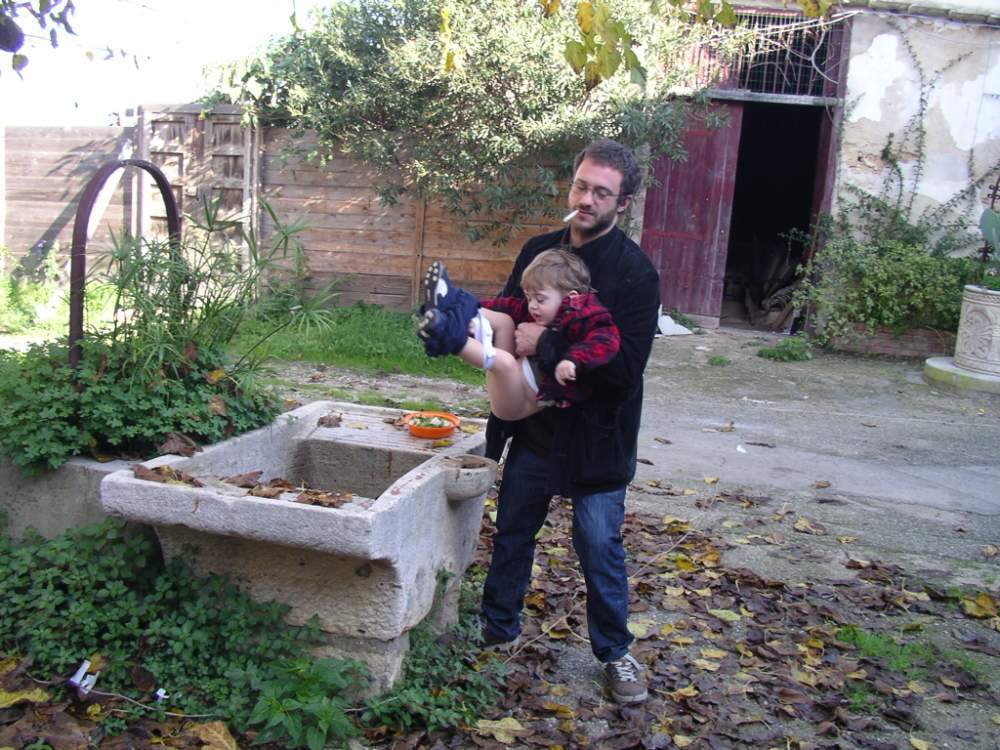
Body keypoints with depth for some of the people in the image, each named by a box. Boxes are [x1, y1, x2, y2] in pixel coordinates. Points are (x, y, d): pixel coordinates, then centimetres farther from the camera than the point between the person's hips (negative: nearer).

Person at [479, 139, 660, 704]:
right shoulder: (539, 251, 2)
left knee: (601, 550, 6)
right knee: (512, 534, 18)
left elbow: (625, 365, -24)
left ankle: (616, 652, 28)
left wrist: (547, 346, -26)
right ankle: (500, 628, 40)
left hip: (597, 438, -5)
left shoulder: (635, 272, -16)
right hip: (534, 429, 6)